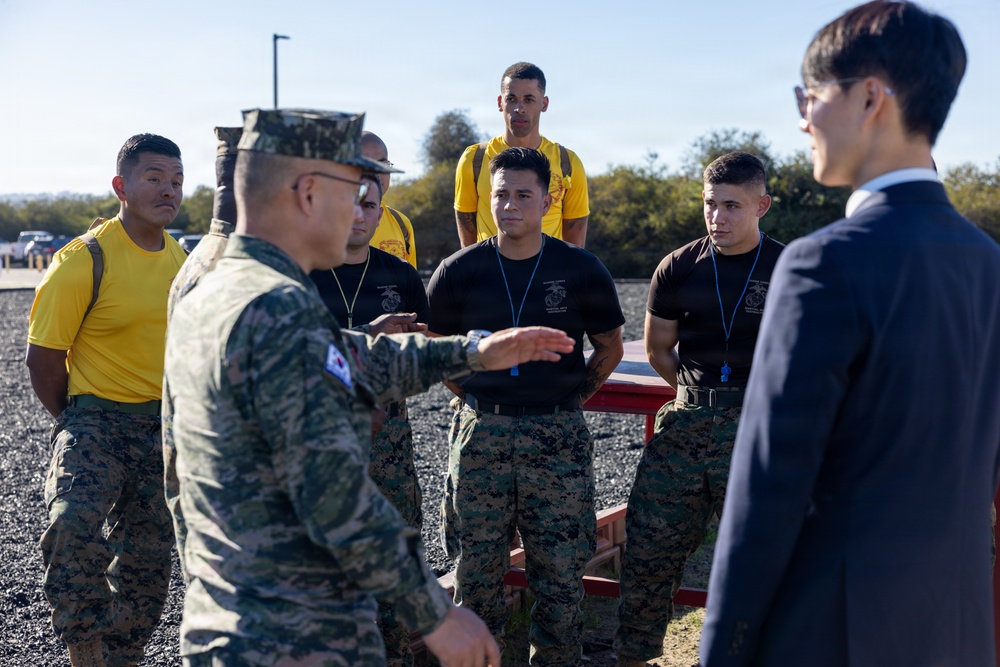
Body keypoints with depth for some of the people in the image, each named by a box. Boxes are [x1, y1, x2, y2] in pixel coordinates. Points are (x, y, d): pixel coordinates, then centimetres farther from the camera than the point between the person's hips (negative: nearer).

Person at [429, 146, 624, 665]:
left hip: (558, 438, 0)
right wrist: (476, 399, 7)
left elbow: (610, 348, 12)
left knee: (560, 570, 5)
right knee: (475, 567, 7)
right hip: (481, 434, 1)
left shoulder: (581, 271, 0)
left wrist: (572, 401, 6)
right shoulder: (459, 272, 1)